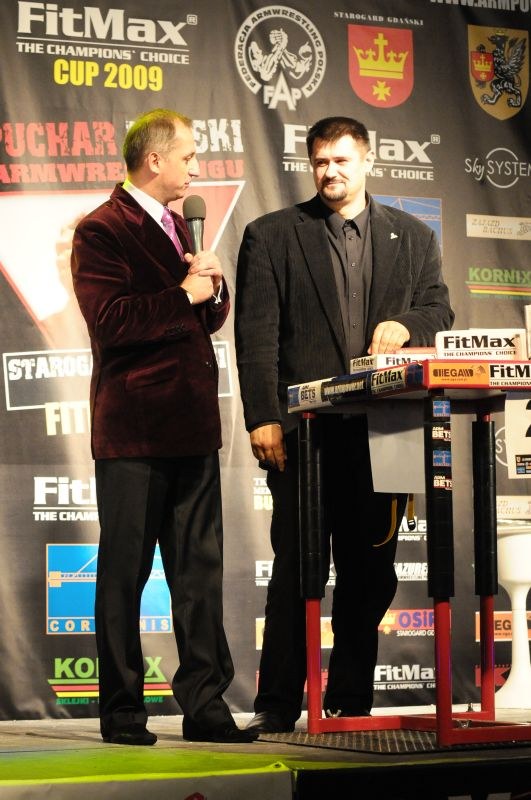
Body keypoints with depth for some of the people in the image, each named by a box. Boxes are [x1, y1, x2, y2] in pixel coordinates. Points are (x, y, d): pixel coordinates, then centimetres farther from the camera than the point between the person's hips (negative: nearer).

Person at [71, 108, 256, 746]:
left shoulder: (178, 228, 19)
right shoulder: (101, 231, -8)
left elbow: (209, 319, 22)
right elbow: (109, 321, -20)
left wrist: (214, 289, 1)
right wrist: (183, 296, -15)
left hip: (191, 425, 8)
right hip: (133, 427, -8)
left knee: (201, 570, 6)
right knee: (124, 571, 0)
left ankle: (204, 703, 10)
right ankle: (122, 711, 7)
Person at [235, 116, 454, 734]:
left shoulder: (414, 238, 15)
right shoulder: (271, 236, 7)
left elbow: (439, 312, 13)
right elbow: (256, 334, 1)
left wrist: (406, 324, -11)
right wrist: (262, 417, -9)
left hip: (382, 428, 3)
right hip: (307, 428, -2)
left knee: (370, 571, 5)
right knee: (296, 569, -3)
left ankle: (350, 702, 14)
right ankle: (277, 705, 2)